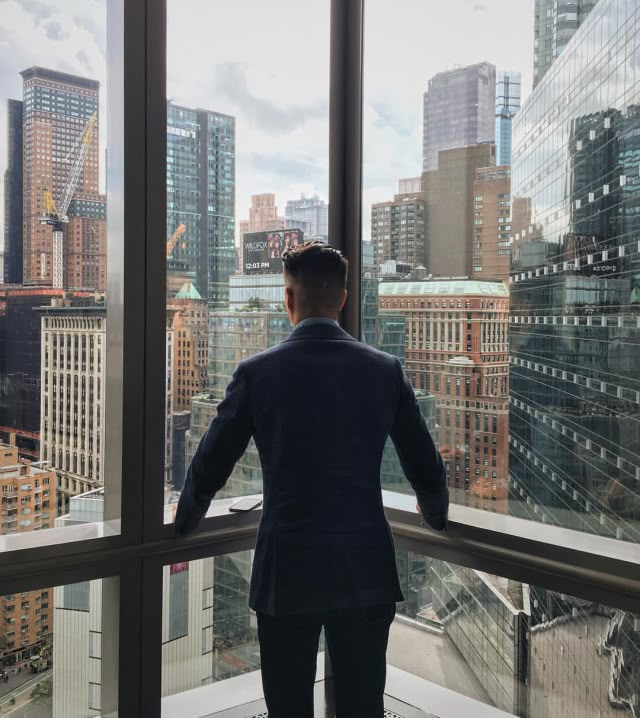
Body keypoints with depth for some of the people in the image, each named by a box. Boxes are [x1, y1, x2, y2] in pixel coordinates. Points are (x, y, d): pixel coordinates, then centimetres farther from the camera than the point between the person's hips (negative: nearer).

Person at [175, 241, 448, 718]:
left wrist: (183, 526, 21)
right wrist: (438, 518, 27)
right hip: (368, 572, 2)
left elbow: (208, 470, 0)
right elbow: (427, 471, 6)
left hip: (287, 573, -2)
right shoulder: (385, 370, -1)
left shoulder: (258, 371, -7)